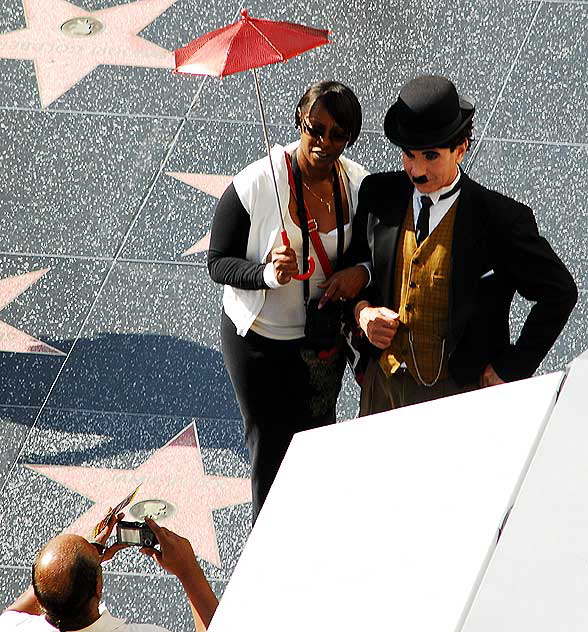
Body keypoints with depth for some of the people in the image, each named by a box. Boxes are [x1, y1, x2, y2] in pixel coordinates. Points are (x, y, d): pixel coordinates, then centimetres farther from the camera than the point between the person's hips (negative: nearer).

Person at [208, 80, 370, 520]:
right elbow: (218, 262, -16)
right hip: (260, 338, -4)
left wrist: (361, 272, -18)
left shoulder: (358, 183, -9)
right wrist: (267, 274, -35)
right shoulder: (255, 184, -23)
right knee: (270, 445, 11)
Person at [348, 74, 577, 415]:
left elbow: (560, 291, -7)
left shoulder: (501, 218, -14)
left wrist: (512, 369, -8)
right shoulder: (379, 195, -2)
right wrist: (362, 310, -7)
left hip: (459, 394, -4)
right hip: (384, 383, 4)